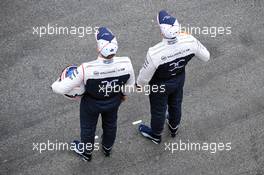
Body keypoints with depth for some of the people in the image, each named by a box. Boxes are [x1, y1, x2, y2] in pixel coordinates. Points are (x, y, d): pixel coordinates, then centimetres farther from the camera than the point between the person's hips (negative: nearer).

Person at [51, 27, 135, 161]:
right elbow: (130, 84, -11)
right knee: (110, 124, 34)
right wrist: (124, 94, 12)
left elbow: (63, 89, -33)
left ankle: (86, 152, 59)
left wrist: (54, 85, -9)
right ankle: (107, 148, 64)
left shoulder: (86, 69, -43)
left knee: (88, 127, 29)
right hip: (114, 101, 3)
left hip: (91, 104, -2)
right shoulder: (126, 63, -34)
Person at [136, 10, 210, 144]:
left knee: (158, 110, 26)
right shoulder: (189, 41, -33)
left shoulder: (155, 53, -44)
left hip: (160, 85, -3)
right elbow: (205, 57, -12)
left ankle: (155, 135, 56)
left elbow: (145, 74, -24)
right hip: (179, 80, 4)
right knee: (176, 104, 33)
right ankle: (174, 128, 63)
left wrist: (140, 84, 0)